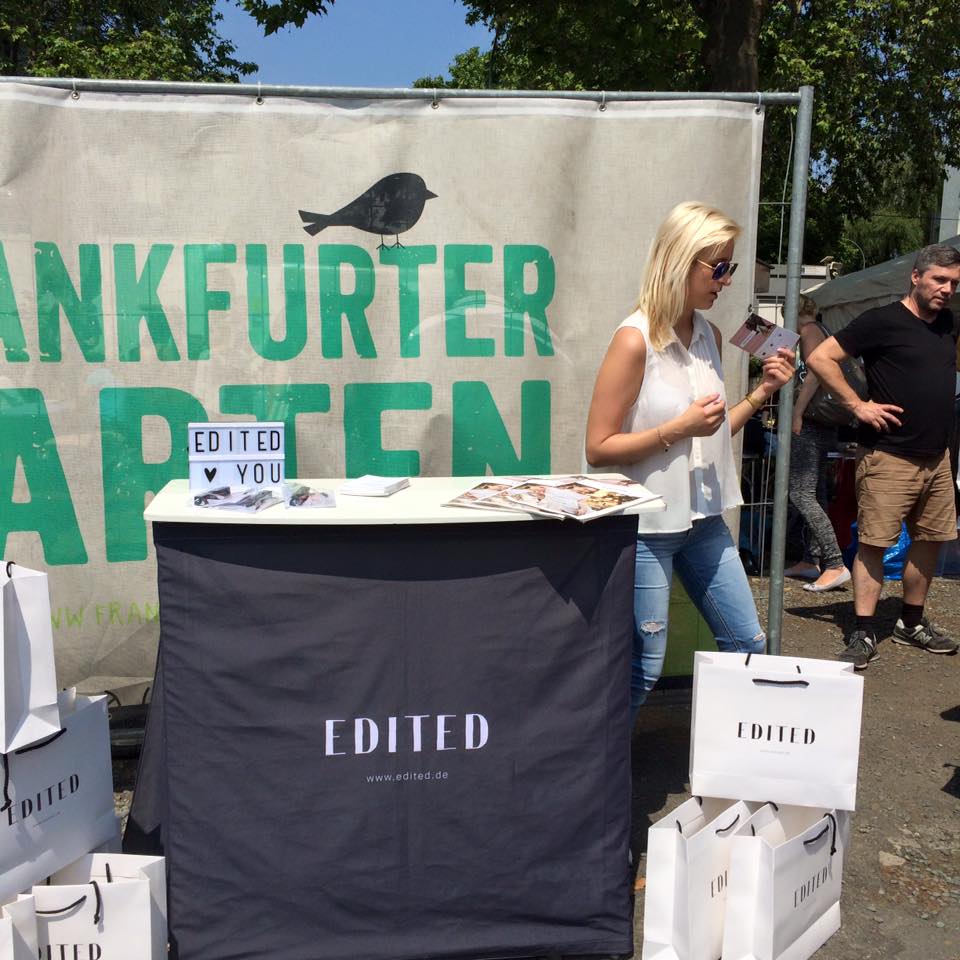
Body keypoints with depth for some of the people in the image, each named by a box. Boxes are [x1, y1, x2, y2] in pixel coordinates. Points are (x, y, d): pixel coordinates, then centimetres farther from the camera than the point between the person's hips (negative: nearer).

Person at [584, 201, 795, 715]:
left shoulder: (709, 334, 6)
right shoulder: (634, 340, -17)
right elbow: (598, 448, -16)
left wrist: (762, 392, 4)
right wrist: (678, 428, -22)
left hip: (704, 518, 8)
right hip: (647, 524, -7)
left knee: (749, 644, 15)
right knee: (643, 668, 2)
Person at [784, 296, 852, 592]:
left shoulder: (810, 331, -7)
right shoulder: (823, 332, 20)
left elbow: (815, 372, -19)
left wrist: (797, 413, -19)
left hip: (810, 423, -10)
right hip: (824, 425, 10)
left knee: (800, 493, -13)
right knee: (813, 493, 12)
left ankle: (836, 565, -17)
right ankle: (811, 560, 17)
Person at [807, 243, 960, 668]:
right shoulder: (882, 321, -8)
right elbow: (821, 357, -12)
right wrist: (858, 405, -15)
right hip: (889, 457, -7)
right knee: (874, 542, -6)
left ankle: (912, 623, 28)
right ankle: (863, 634, 0)